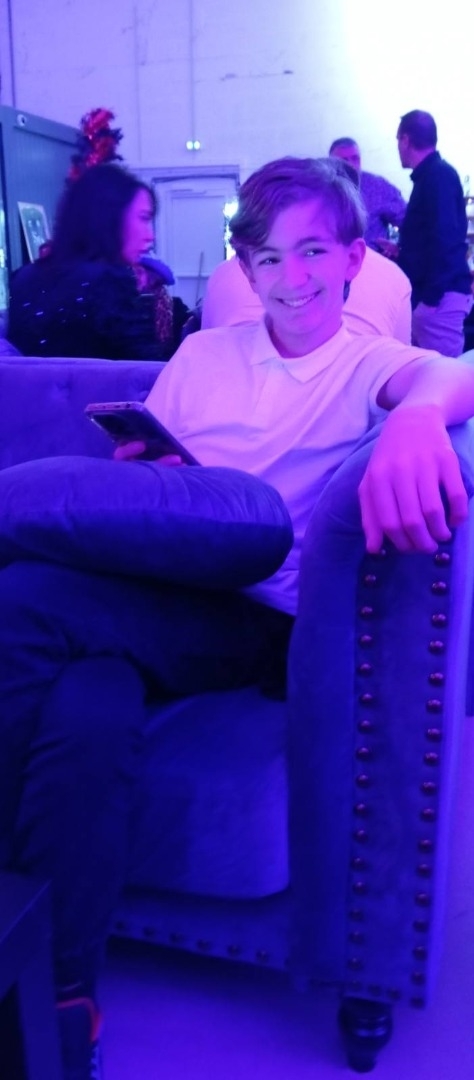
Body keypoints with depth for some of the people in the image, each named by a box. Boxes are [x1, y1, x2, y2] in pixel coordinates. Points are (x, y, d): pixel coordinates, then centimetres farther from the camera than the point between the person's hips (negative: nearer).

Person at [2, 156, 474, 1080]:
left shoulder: (373, 368, 10)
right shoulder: (201, 354, 21)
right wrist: (134, 469, -3)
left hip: (254, 619, -3)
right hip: (148, 595, 4)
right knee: (91, 716, -33)